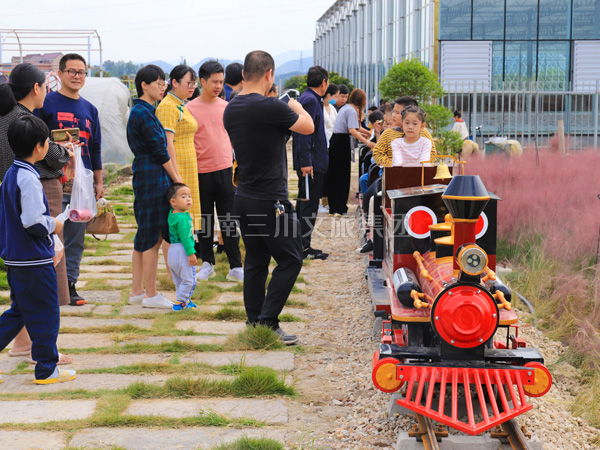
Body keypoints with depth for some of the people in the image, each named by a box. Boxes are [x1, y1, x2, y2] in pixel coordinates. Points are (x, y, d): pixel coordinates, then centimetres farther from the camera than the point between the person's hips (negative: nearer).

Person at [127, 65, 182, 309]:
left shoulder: (139, 111, 16)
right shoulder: (144, 113, -15)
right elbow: (160, 151, -15)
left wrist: (172, 176, 15)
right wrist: (175, 178, -4)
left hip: (143, 176, 10)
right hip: (153, 177, -10)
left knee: (145, 236, 13)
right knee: (153, 237, -4)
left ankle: (137, 291, 18)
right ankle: (151, 294, 2)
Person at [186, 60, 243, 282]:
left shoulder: (226, 107, 7)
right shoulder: (190, 109, -2)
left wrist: (235, 166, 10)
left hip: (225, 171, 2)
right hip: (201, 173, -2)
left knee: (229, 221, 3)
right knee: (204, 221, 8)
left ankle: (235, 267, 6)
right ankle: (207, 263, 20)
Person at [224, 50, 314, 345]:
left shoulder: (231, 109, 6)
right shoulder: (270, 107, -19)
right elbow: (308, 127, -6)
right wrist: (297, 108, 14)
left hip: (243, 197, 8)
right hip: (270, 201, -8)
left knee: (255, 262, 14)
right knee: (290, 259, 2)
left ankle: (255, 325, 17)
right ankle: (267, 322, 0)